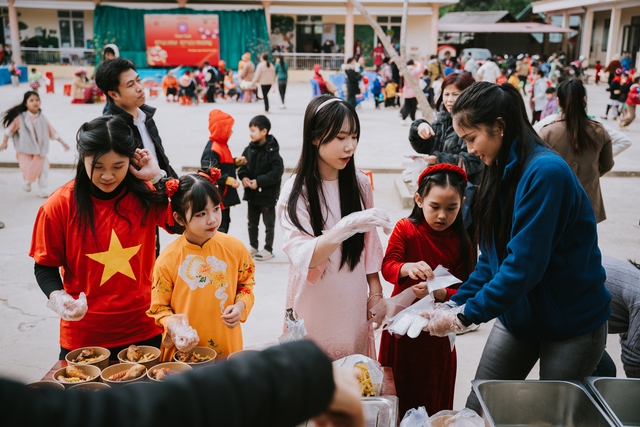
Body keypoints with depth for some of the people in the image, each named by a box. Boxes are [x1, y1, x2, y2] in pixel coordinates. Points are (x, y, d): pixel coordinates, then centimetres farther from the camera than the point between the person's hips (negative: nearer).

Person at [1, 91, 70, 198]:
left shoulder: (42, 118, 0)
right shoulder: (21, 118, -9)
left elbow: (52, 131, 4)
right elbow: (10, 130, -1)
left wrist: (62, 142, 2)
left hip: (40, 151, 3)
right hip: (25, 151, -3)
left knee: (44, 170, 0)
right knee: (28, 170, -6)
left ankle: (42, 190, 15)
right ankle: (26, 182, 30)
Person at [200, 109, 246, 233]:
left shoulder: (222, 144, 11)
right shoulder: (212, 149, -22)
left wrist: (235, 162, 7)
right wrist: (227, 179, -29)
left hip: (224, 195, 11)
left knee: (224, 224, 20)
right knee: (219, 228, -7)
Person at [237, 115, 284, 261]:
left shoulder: (272, 151, -18)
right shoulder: (249, 149, -1)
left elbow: (277, 172, -21)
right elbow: (242, 165, 9)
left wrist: (259, 181, -24)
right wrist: (243, 177, -11)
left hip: (268, 194, -6)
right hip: (251, 193, 6)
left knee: (269, 223, 7)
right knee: (251, 223, 17)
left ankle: (268, 249, 20)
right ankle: (253, 246, 32)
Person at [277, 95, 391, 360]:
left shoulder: (359, 184, -1)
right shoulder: (296, 191, -13)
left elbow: (369, 244, 6)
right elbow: (304, 258, -24)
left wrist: (375, 292, 6)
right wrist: (347, 225, -36)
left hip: (353, 305, 3)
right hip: (314, 306, -3)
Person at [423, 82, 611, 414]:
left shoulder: (545, 172, -25)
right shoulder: (501, 170, 0)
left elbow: (524, 264, -28)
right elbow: (493, 256, 4)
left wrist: (465, 316, -22)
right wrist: (457, 303, -6)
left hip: (572, 323, -7)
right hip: (517, 315, 7)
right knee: (477, 407, 8)